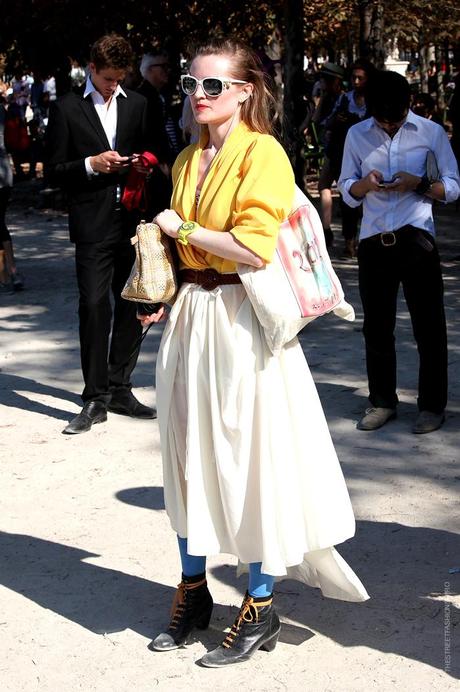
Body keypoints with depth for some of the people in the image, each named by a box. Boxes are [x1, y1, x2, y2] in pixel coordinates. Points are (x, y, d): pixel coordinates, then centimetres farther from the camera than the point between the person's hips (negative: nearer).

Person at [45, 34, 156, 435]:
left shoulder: (137, 104, 12)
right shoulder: (66, 109, 1)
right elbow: (54, 171, 0)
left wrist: (143, 163, -1)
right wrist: (91, 164, -15)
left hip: (132, 221, 4)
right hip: (93, 225, -4)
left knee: (132, 306, 8)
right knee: (94, 307, -7)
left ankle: (119, 389, 21)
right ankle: (95, 399, 1)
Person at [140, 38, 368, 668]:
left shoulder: (262, 153, -11)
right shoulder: (188, 160, 13)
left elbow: (254, 248, -22)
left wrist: (182, 227, -11)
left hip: (240, 322, -7)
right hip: (190, 314, 8)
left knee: (247, 458, 0)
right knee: (189, 451, 13)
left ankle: (261, 607, 14)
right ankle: (193, 592, 27)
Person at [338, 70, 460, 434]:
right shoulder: (357, 135, 8)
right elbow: (347, 191, 11)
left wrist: (419, 184, -16)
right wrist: (366, 183, -12)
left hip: (417, 240, -2)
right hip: (373, 241, 3)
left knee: (428, 326, 1)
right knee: (377, 327, 8)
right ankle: (383, 402, 21)